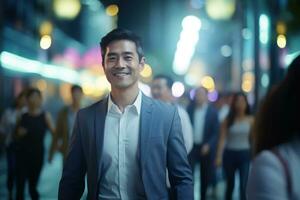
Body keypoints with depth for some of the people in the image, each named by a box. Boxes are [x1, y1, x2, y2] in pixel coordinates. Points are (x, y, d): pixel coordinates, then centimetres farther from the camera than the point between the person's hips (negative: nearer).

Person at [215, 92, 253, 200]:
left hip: (245, 155, -1)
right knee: (230, 185, 15)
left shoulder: (250, 120, 1)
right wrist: (219, 156, -10)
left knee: (244, 186, -10)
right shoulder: (227, 120, 1)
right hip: (230, 154, 1)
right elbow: (222, 139, -2)